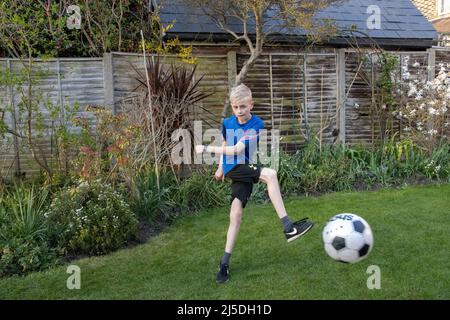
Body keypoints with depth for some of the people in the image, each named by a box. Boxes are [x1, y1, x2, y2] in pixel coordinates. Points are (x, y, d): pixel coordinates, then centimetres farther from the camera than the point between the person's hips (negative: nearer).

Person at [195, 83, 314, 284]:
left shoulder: (257, 125, -10)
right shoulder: (227, 123, 4)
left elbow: (236, 149, -18)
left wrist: (206, 149, -14)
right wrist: (221, 168, 29)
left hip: (245, 168, 0)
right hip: (232, 168, 0)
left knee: (236, 214, -8)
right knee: (270, 174, -29)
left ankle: (225, 262, 8)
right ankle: (288, 227, -32)